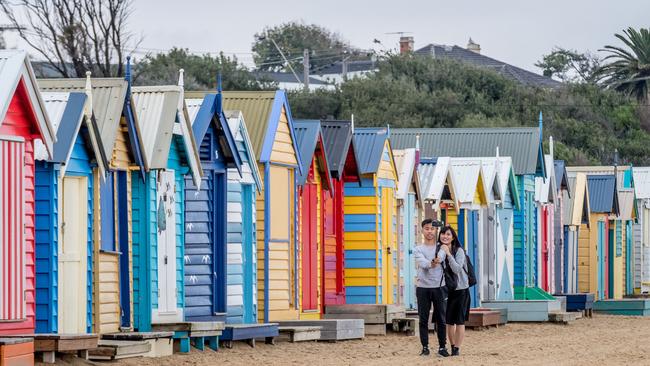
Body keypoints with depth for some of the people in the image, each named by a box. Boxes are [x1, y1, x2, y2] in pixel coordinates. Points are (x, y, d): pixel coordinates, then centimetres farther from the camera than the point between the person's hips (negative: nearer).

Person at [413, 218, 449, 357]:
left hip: (439, 287, 0)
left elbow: (440, 258, -15)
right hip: (423, 288, 0)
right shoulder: (418, 249, 3)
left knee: (441, 318, 2)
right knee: (423, 319, 2)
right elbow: (423, 263, -18)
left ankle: (442, 347, 7)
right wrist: (431, 264, -38)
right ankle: (425, 347, 7)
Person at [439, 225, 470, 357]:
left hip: (460, 290, -5)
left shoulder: (459, 251, -12)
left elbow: (457, 269, -22)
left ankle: (457, 348, 3)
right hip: (447, 290, 5)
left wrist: (448, 254, -26)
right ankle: (452, 346, 19)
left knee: (459, 321, -1)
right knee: (449, 321, 8)